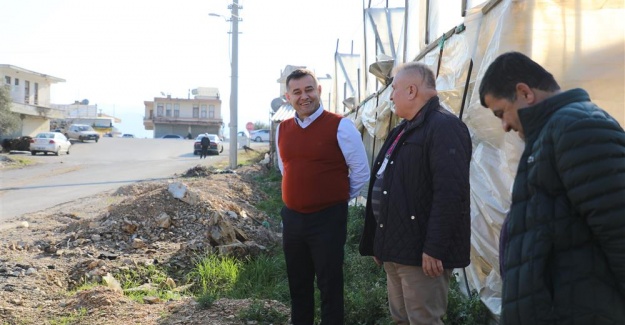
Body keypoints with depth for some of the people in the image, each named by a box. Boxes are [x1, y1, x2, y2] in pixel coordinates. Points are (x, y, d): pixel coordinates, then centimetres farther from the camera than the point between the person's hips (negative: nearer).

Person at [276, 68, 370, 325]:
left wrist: (339, 199, 4)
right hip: (292, 217, 5)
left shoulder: (340, 126, -11)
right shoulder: (282, 129, 6)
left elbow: (361, 171, -4)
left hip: (328, 218, -5)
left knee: (330, 286, 4)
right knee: (297, 284, 16)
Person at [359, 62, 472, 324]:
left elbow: (449, 192, -24)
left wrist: (434, 248, -26)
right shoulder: (404, 130, 18)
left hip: (420, 251, -10)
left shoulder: (444, 126, -14)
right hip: (397, 247, 10)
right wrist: (381, 242, 21)